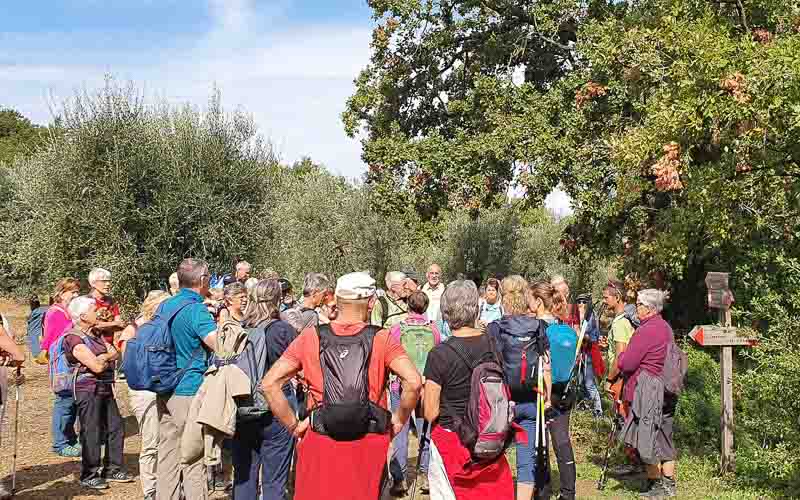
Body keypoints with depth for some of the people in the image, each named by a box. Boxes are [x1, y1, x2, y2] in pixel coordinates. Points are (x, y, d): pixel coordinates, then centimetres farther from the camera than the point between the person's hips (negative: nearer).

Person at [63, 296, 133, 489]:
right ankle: (89, 475, 12)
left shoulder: (96, 333, 14)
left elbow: (116, 353, 7)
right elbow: (97, 367, -19)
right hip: (88, 388, -8)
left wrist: (102, 357, -11)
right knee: (92, 433, -1)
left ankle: (112, 469, 23)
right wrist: (108, 358, 0)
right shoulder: (74, 338, -13)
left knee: (116, 428, 11)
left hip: (105, 387, 9)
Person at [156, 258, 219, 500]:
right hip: (191, 392, -7)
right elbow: (222, 346, -25)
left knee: (167, 455, 13)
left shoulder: (165, 306, 10)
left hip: (165, 392, 8)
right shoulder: (196, 310, -15)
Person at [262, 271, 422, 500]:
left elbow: (270, 383, -6)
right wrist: (399, 421, -2)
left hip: (320, 442, 1)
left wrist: (293, 425, 2)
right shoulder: (382, 339, -4)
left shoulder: (311, 338, 0)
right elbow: (413, 382, -17)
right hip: (369, 445, 0)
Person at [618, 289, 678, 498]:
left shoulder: (646, 330, -18)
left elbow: (626, 364, -18)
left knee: (647, 438, 0)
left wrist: (621, 357, 4)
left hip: (648, 390, -9)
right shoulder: (666, 327, 13)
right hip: (667, 390, 10)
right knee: (663, 437, 15)